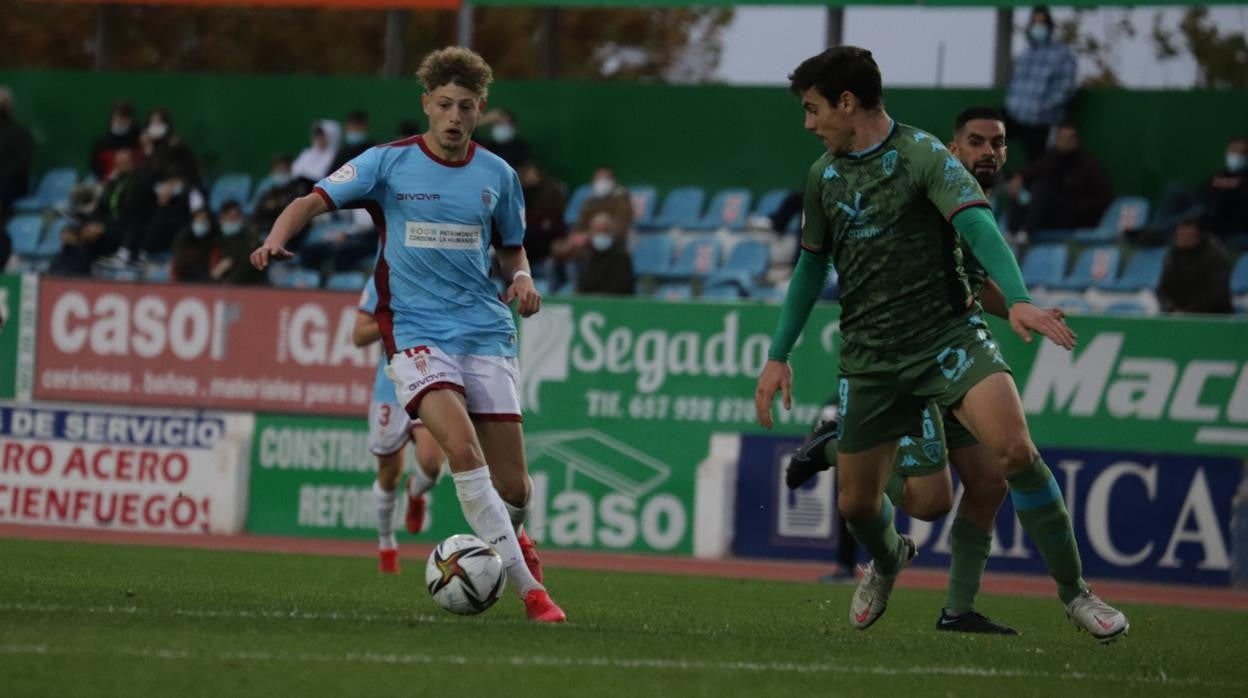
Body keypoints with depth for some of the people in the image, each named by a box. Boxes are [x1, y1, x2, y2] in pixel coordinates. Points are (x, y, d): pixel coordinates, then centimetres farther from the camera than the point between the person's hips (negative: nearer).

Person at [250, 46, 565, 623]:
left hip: (486, 331, 3)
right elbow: (315, 201, -5)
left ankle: (511, 537, 36)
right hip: (415, 331, -3)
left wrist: (523, 278, 1)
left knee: (512, 486, -3)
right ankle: (527, 586, -21)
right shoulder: (388, 163, 0)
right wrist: (277, 238, -25)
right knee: (463, 449, -27)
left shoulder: (497, 175, 8)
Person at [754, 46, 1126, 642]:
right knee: (855, 502, 5)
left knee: (1013, 448, -27)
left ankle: (1074, 592, -15)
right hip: (869, 357, 5)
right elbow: (812, 265, 22)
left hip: (946, 333, -5)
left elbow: (977, 225, -22)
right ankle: (887, 561, 43)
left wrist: (1017, 300, -38)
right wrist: (779, 356, 20)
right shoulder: (824, 175, 10)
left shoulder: (922, 155, -8)